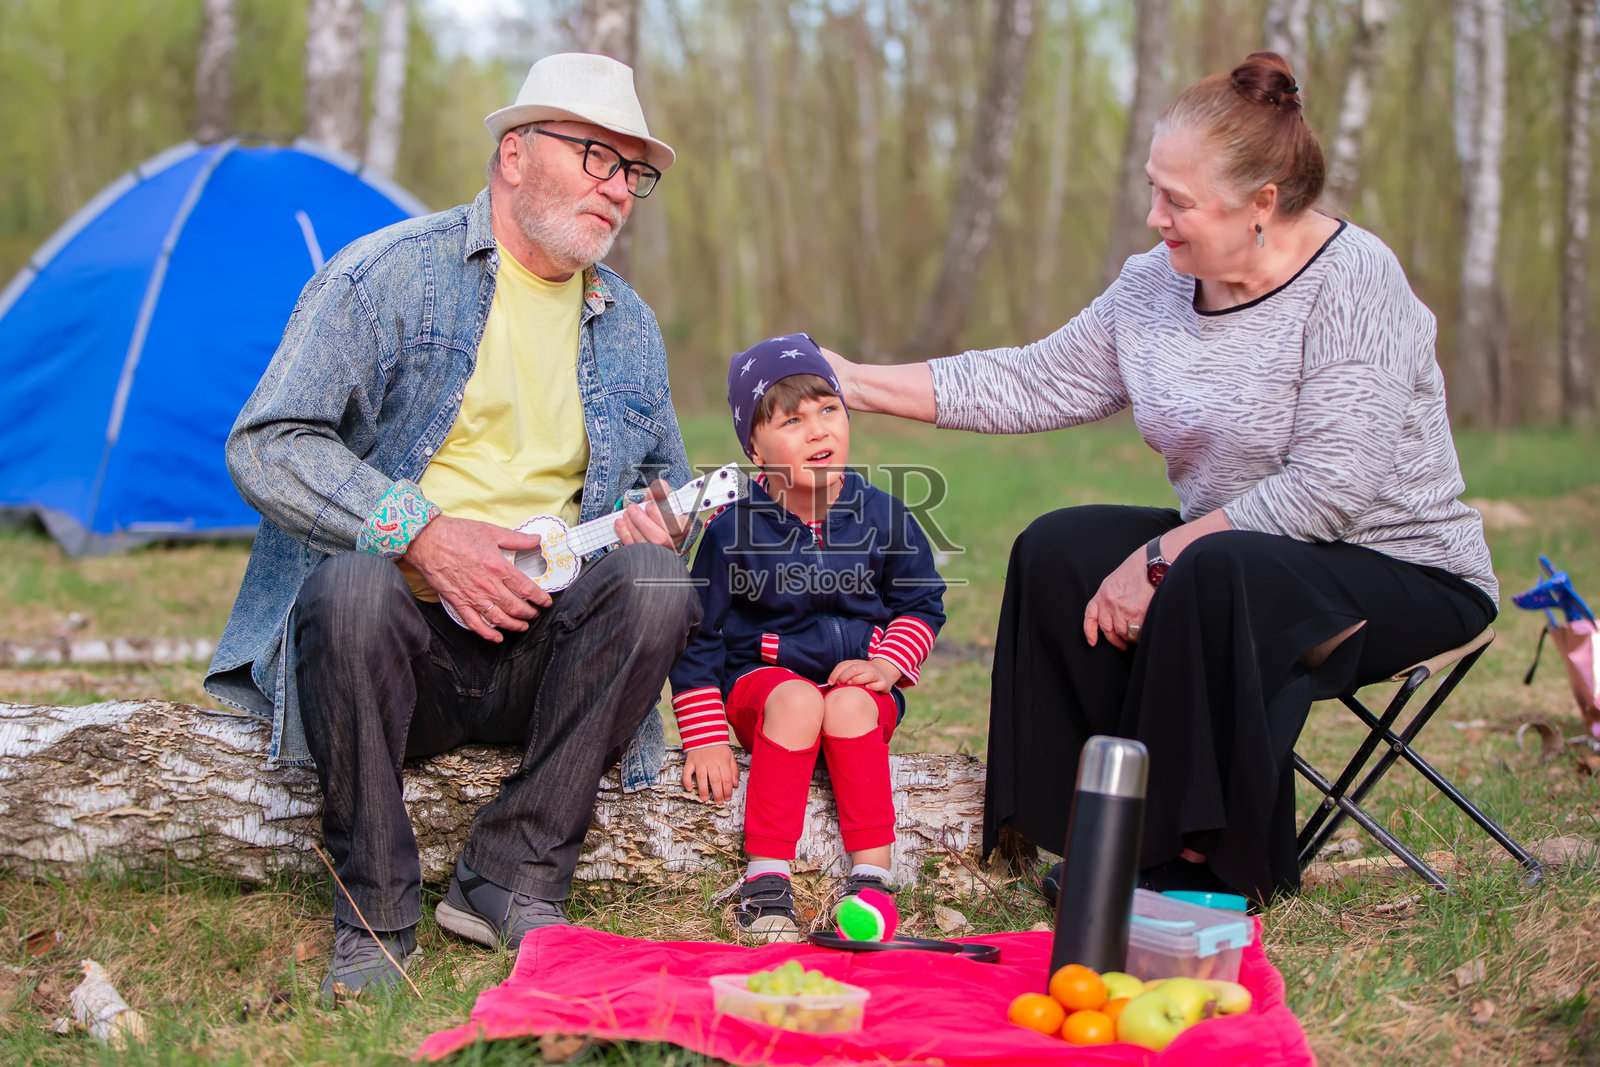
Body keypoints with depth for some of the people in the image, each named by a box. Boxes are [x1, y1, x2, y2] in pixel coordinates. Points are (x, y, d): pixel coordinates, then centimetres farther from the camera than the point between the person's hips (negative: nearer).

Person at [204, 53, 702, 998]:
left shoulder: (629, 327, 16)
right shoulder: (391, 273, -1)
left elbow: (667, 480, 28)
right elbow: (267, 445, -9)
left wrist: (654, 513, 1)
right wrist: (419, 531, -22)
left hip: (535, 651, 4)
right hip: (396, 640, -4)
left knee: (655, 584, -26)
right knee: (352, 584, -38)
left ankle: (511, 881, -16)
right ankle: (376, 915, -20)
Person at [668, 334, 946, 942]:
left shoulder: (883, 517, -2)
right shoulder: (733, 531, -7)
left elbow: (922, 602, 10)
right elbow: (697, 636, -2)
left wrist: (887, 664, -10)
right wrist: (705, 738, -8)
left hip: (859, 682, 2)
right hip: (762, 679, -1)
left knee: (850, 705, -32)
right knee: (798, 700, -34)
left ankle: (871, 875, -31)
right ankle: (765, 880, -33)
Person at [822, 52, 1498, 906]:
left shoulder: (1353, 280, -20)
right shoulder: (1156, 285, 2)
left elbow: (1330, 488, -26)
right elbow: (1031, 383, 7)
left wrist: (1162, 557, -25)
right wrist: (860, 383, 2)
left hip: (1401, 569, -7)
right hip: (1233, 548, 8)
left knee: (1213, 578, -34)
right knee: (1059, 553, -10)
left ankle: (1212, 866, -20)